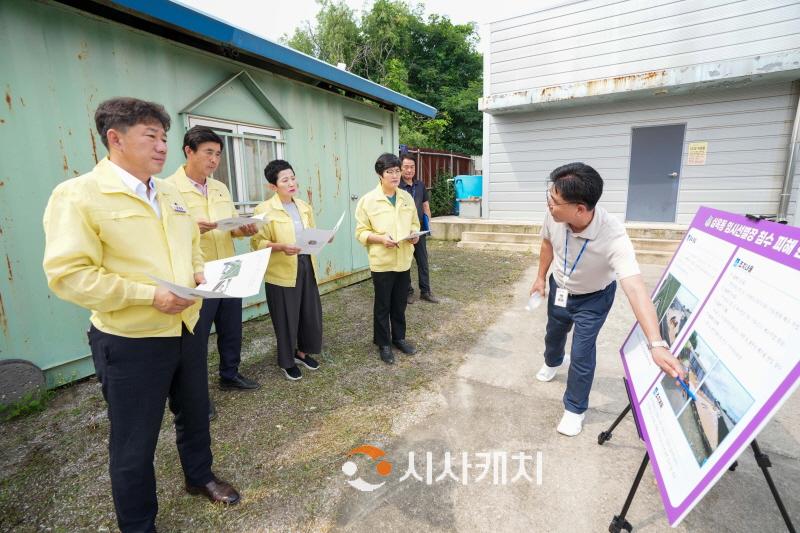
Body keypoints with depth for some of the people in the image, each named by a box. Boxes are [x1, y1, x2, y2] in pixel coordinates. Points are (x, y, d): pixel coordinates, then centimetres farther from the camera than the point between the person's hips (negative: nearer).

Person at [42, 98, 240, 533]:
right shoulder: (78, 194, -13)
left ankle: (200, 477, 50)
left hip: (186, 329, 7)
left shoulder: (170, 194, 9)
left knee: (195, 416, 24)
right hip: (130, 341, -6)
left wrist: (199, 272, -1)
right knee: (134, 444, 12)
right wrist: (149, 294, -25)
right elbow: (68, 274, -19)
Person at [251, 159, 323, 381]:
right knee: (286, 318, 6)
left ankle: (302, 352, 35)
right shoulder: (263, 210, -9)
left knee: (311, 313, 12)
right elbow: (257, 242, -12)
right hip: (282, 273, -5)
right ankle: (287, 361, 27)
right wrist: (281, 247, -27)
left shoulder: (304, 207, 10)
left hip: (307, 268, 6)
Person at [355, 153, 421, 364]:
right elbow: (361, 232, -7)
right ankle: (383, 344, 25)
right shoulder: (368, 200, -9)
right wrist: (381, 238, -23)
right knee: (382, 305, 9)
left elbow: (415, 223, 16)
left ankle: (399, 338, 35)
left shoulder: (407, 197, 6)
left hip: (404, 260, 4)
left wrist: (414, 234, -6)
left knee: (400, 304, 16)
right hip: (381, 263, -4)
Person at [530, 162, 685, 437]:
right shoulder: (554, 214, -29)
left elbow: (635, 288, -50)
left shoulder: (614, 237, -41)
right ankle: (553, 362, 61)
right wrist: (541, 277, 5)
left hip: (592, 298, -4)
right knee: (553, 334, 26)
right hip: (559, 289, 4)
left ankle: (575, 409, 24)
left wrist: (657, 344, -59)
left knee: (582, 354, -3)